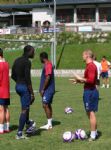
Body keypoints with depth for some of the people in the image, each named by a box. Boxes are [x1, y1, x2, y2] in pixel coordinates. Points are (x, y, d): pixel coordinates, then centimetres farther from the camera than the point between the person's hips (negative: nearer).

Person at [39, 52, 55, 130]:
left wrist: (43, 89, -18)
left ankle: (49, 124, -9)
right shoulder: (48, 64, 15)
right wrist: (42, 88, 20)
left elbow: (48, 78, -22)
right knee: (48, 105, 12)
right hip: (49, 89, 10)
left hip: (48, 89, -10)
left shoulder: (47, 65, -16)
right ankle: (50, 123, 17)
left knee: (45, 105, -10)